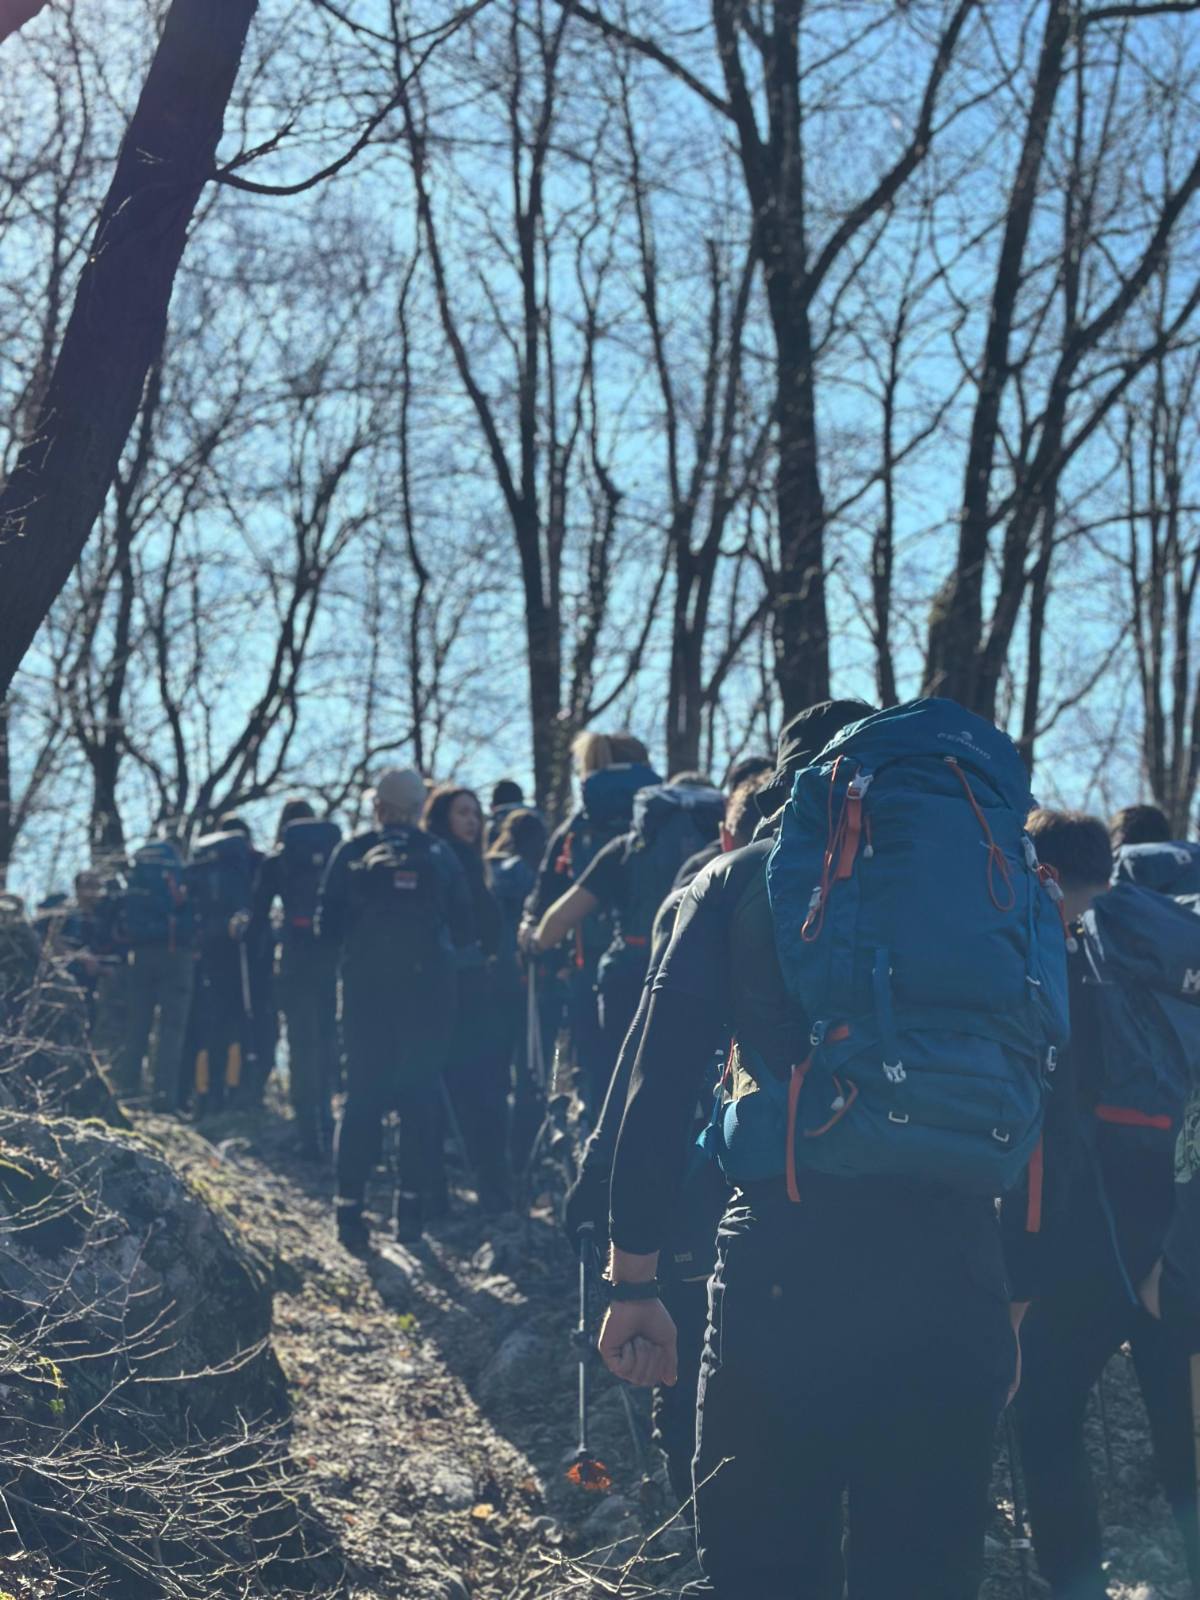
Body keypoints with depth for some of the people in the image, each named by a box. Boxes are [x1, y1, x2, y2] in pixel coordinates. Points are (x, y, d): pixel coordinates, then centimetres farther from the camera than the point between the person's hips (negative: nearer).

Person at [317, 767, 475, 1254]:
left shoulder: (351, 853, 0)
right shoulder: (439, 856, 1)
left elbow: (327, 929, -1)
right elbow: (465, 930, 2)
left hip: (366, 989, 0)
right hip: (429, 990, 0)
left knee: (363, 1096, 6)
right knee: (421, 1097, 8)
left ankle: (350, 1206, -2)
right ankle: (411, 1207, 8)